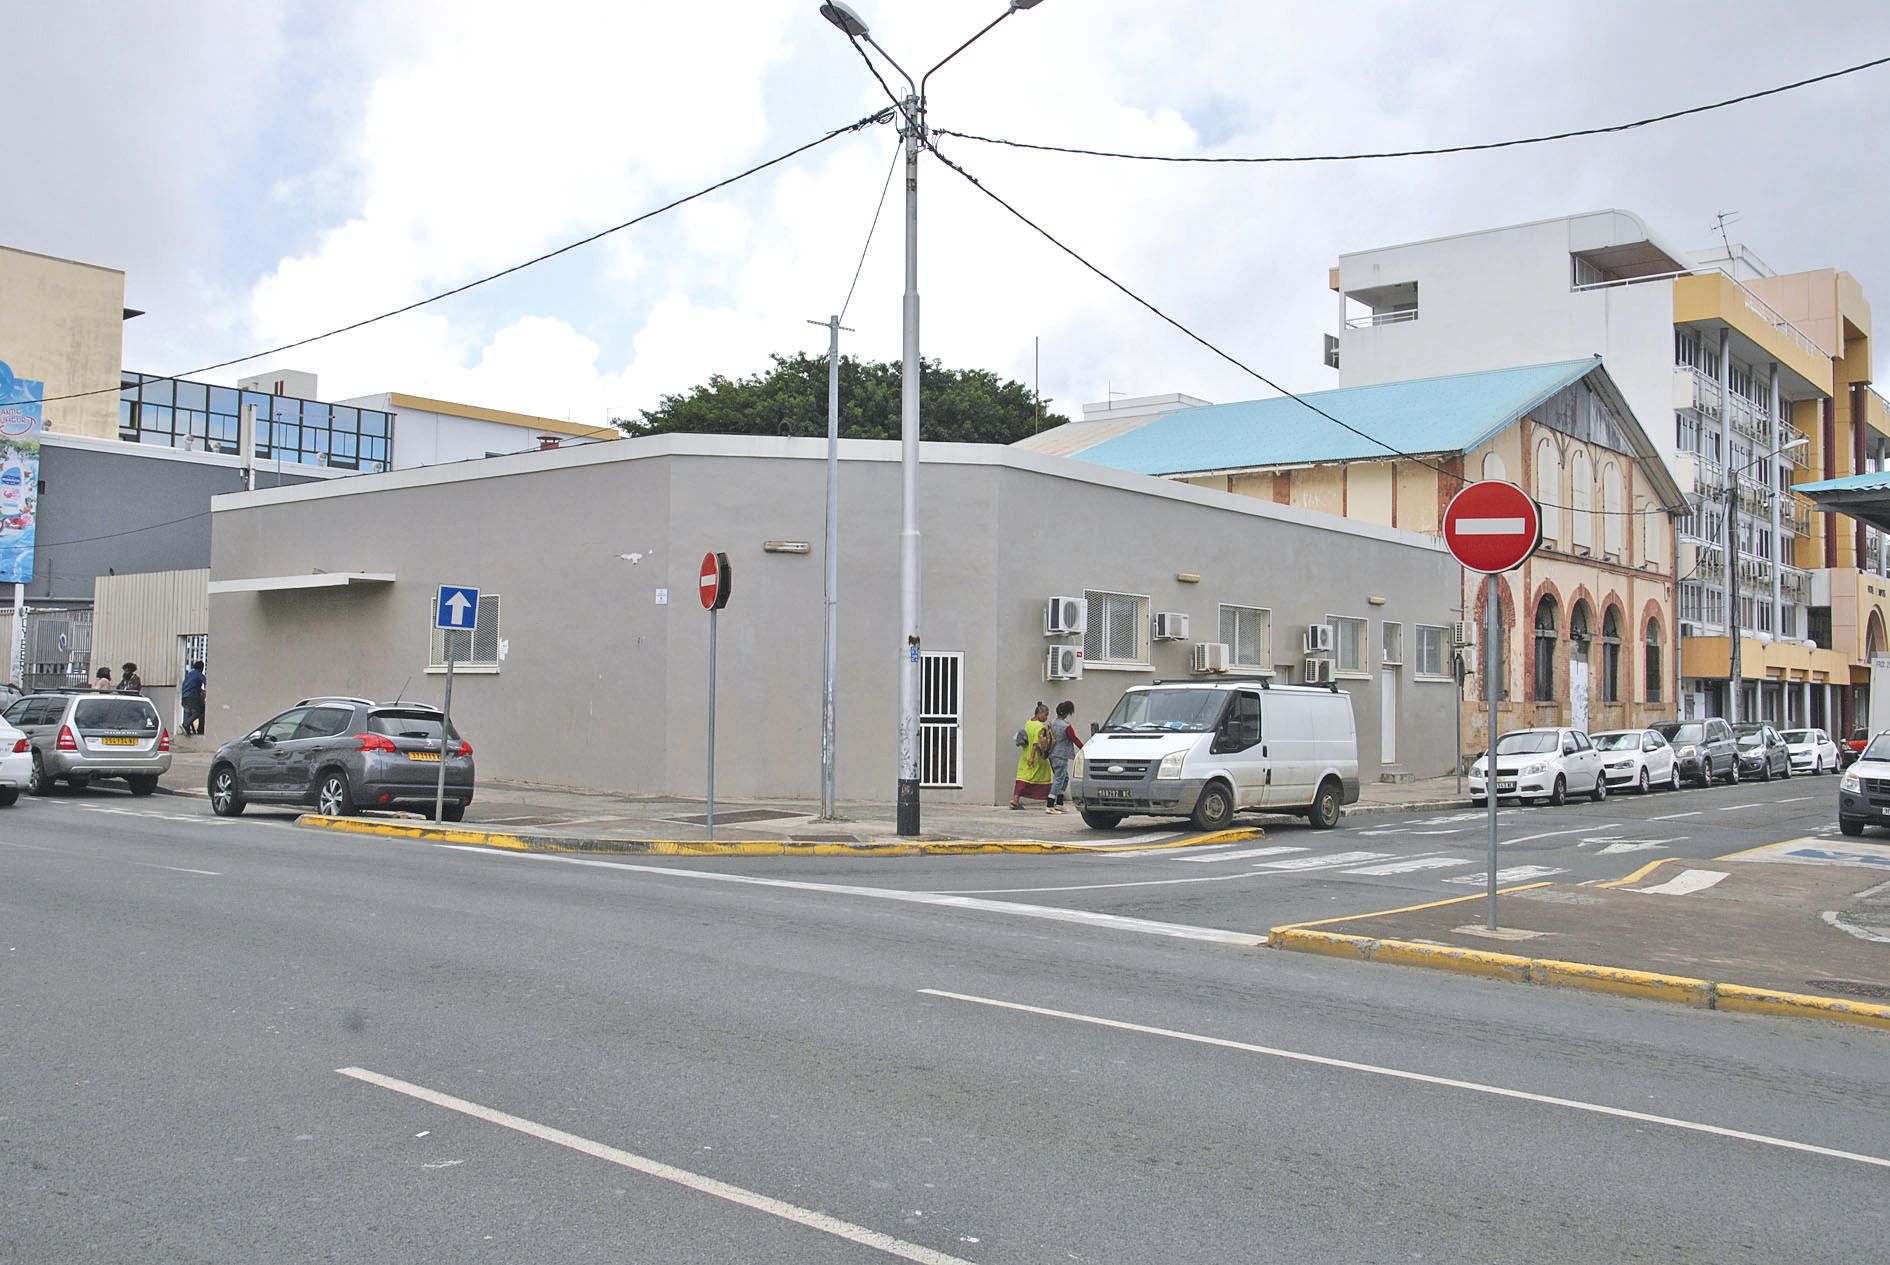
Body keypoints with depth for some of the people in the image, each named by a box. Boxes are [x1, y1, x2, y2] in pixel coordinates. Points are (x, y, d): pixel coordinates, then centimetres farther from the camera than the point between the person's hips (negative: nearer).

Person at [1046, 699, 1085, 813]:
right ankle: (1050, 806, -11)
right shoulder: (1066, 726, -15)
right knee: (1058, 779, -6)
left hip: (1052, 755, 8)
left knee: (1064, 778, 18)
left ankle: (1059, 803, 18)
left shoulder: (1052, 724, 8)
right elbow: (1075, 740, -11)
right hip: (1061, 756, -8)